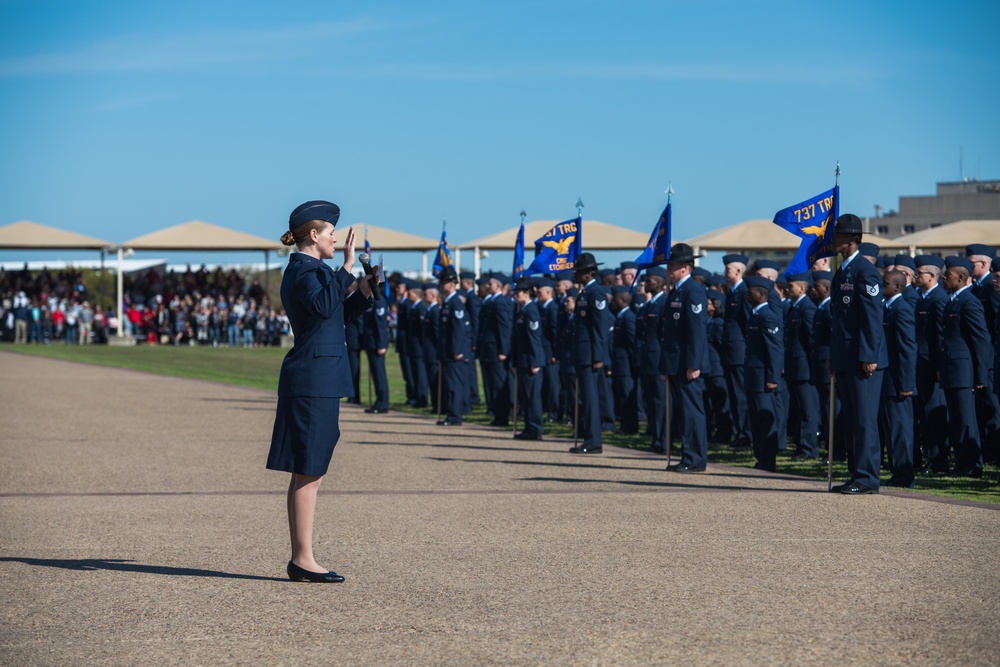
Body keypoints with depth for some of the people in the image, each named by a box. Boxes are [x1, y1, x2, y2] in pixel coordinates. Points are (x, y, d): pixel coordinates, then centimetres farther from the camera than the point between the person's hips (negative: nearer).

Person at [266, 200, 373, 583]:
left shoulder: (306, 270, 19)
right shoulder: (304, 270, -12)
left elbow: (339, 315, 25)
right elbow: (323, 307, -32)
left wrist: (365, 293, 11)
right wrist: (346, 267, -27)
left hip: (314, 381, 11)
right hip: (313, 381, -11)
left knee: (305, 474, 11)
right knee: (308, 473, -8)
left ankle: (300, 559, 14)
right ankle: (303, 561, -5)